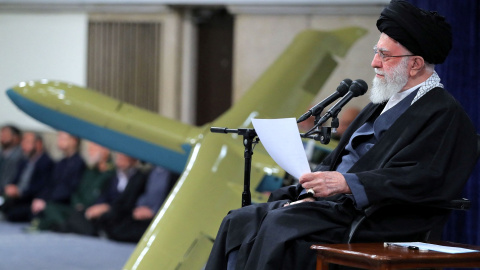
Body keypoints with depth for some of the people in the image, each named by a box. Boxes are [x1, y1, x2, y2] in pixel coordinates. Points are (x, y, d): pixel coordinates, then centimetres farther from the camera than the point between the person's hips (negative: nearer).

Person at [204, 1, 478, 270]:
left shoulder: (445, 115, -7)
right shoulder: (382, 105, 22)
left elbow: (424, 180, -21)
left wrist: (346, 183, -26)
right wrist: (312, 191, 1)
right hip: (337, 203, 9)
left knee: (281, 223, -29)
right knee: (240, 221, -6)